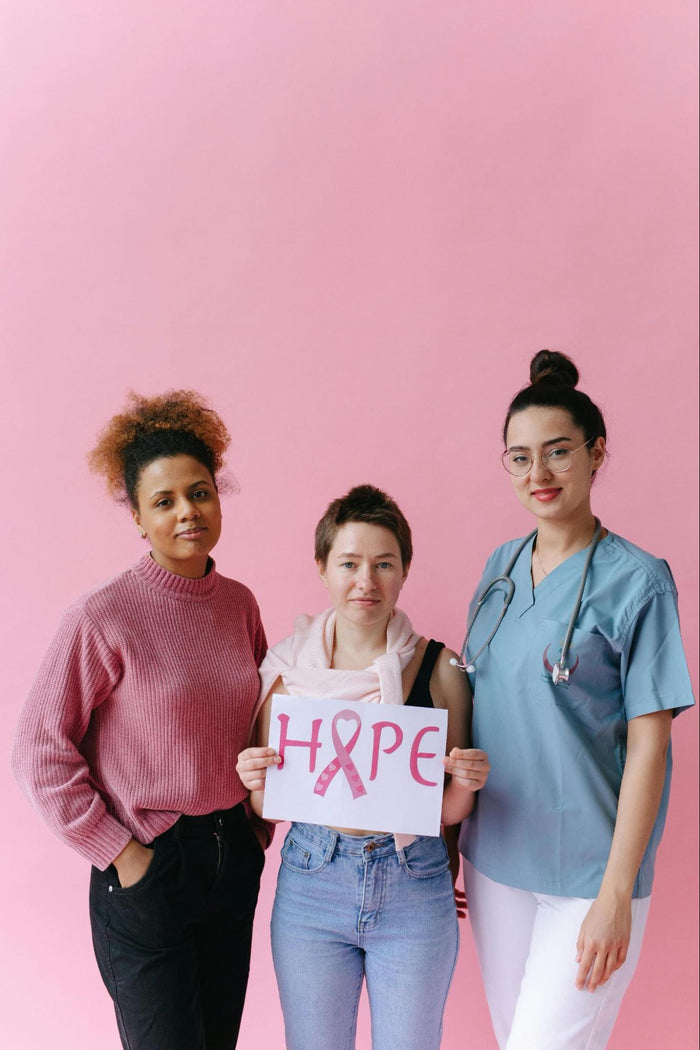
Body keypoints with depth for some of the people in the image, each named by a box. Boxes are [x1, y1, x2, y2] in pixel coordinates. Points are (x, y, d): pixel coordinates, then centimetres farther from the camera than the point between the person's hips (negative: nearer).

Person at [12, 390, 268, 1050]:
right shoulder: (103, 616, -16)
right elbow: (39, 752, -13)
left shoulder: (239, 604, 2)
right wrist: (118, 852, -12)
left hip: (233, 861, 6)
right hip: (148, 872, -5)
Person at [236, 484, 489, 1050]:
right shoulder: (287, 666, -5)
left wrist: (467, 782, -20)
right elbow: (268, 806, 4)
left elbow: (449, 811, 1)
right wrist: (256, 780, -18)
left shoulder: (439, 670, -8)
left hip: (413, 890, -1)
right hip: (310, 882, 1)